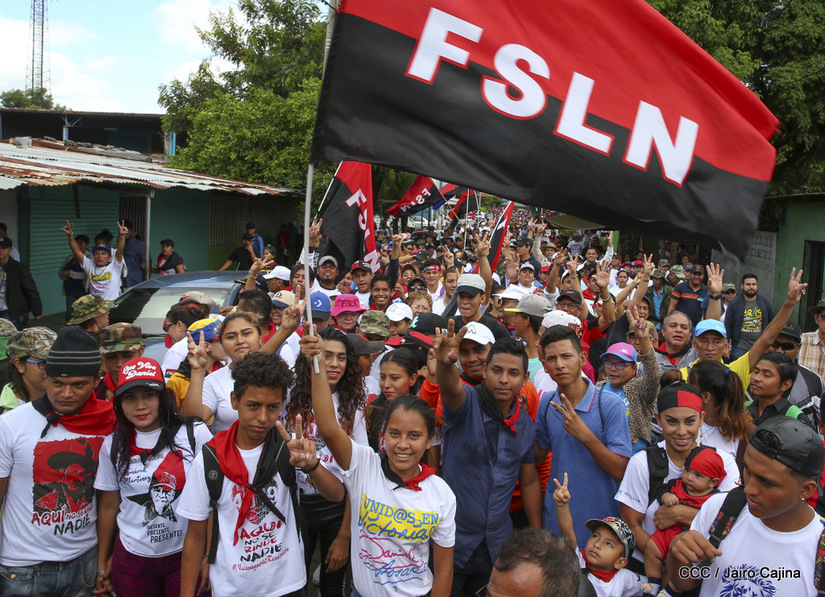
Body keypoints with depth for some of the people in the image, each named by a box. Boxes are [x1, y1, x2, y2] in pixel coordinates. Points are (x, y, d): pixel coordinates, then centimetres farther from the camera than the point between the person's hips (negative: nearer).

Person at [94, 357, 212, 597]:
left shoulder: (195, 435, -9)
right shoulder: (112, 446, 1)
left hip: (187, 555, -2)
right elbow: (108, 506, 9)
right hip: (132, 557, 3)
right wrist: (102, 564, 13)